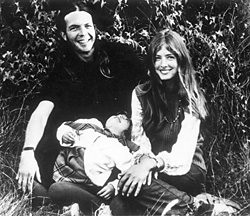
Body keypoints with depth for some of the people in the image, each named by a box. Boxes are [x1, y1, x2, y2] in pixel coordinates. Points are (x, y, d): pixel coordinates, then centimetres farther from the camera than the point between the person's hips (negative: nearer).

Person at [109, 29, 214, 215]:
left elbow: (183, 153, -16)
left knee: (131, 185, -32)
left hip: (186, 171, -3)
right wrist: (144, 160, -23)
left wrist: (152, 163, -33)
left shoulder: (191, 98, -8)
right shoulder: (140, 93, 3)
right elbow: (138, 138, -1)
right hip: (150, 168, 4)